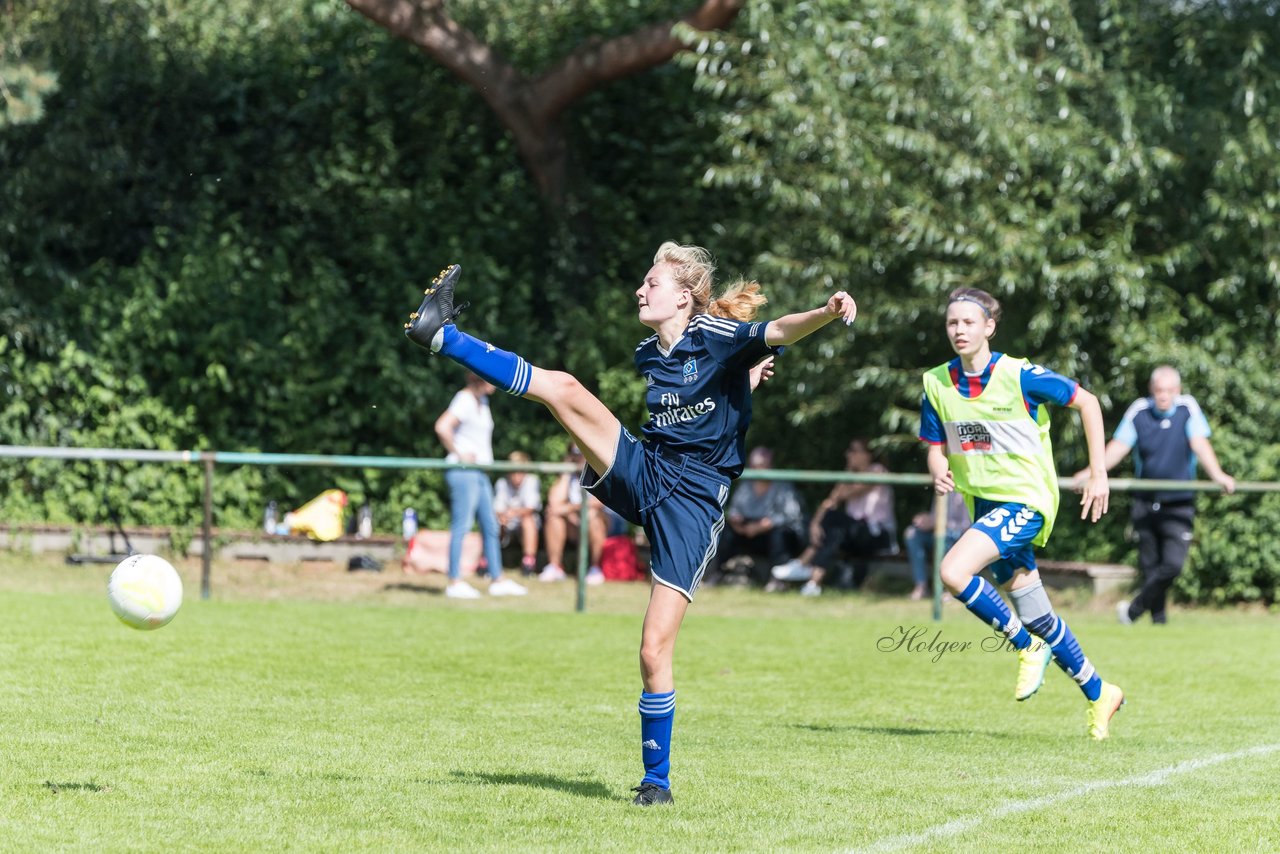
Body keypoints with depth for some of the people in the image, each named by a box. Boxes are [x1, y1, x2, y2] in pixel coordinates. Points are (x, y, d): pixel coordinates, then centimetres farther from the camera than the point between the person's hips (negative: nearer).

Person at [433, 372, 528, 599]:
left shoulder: (482, 401, 16)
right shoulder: (465, 400, -13)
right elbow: (442, 427, -26)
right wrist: (458, 454, -18)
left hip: (479, 473, 10)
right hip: (463, 472, -10)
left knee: (490, 526, 11)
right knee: (462, 525, -8)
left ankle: (497, 580, 16)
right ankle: (455, 582, -7)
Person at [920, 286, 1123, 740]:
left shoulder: (1019, 376, -14)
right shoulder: (937, 384, 1)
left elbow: (1087, 402, -5)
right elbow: (936, 447, 9)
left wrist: (1098, 474, -6)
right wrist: (939, 472, -15)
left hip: (1025, 500, -6)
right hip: (984, 503, 6)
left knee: (954, 571, -25)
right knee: (1036, 617, 10)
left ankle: (1027, 646, -5)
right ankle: (1098, 693, 28)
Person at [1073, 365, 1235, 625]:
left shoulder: (1188, 408, -5)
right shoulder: (1139, 410, -2)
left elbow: (1199, 444, -14)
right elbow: (1119, 446, -5)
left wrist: (1217, 475, -30)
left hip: (1179, 504, -1)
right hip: (1146, 503, 1)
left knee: (1173, 564, -14)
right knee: (1149, 565, 5)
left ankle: (1136, 608, 3)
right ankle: (1158, 618, 18)